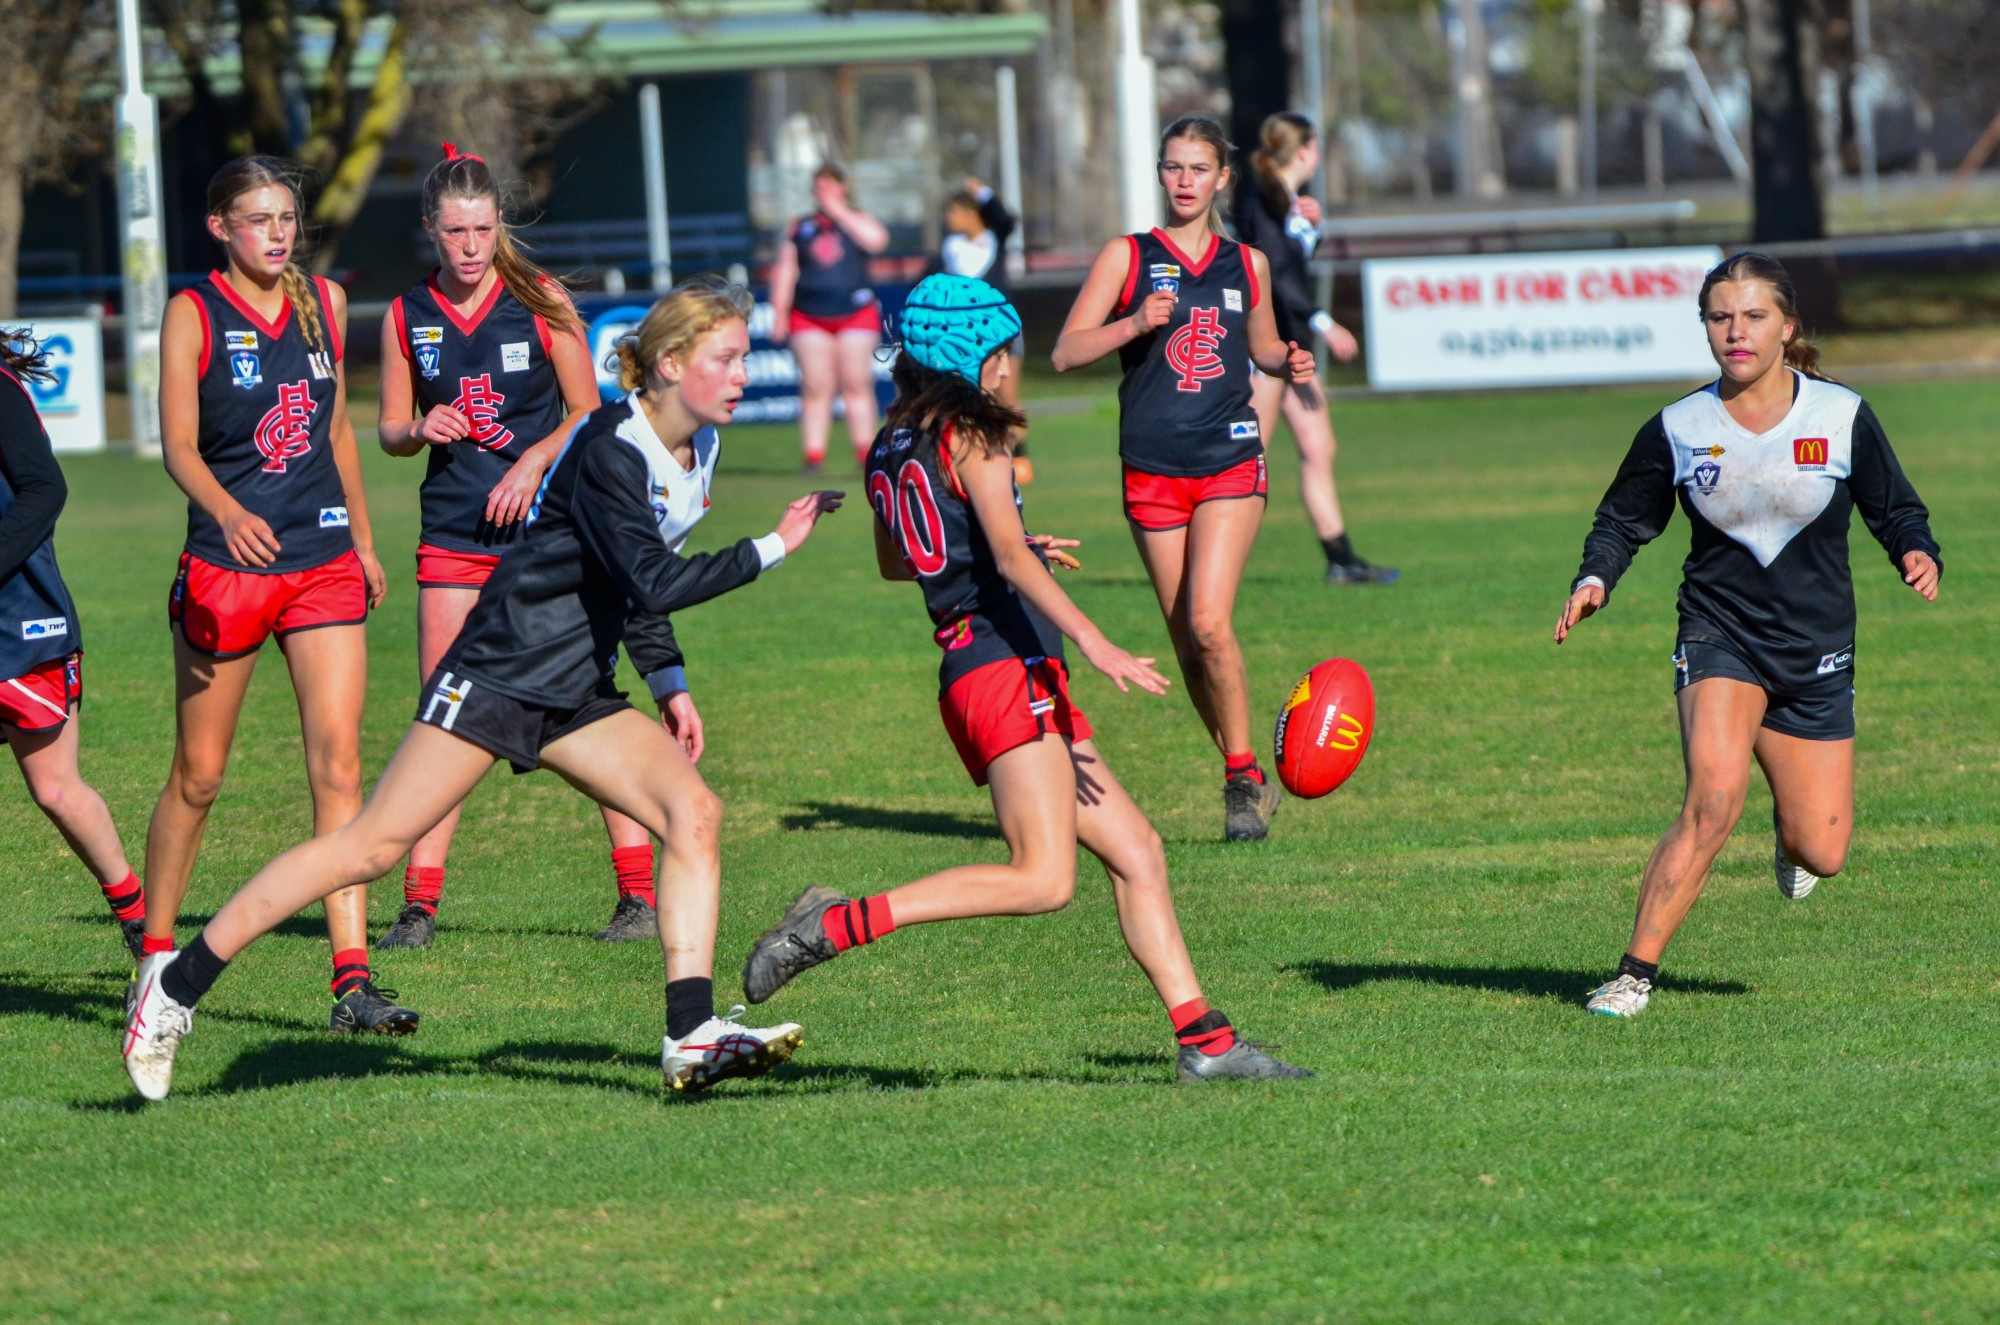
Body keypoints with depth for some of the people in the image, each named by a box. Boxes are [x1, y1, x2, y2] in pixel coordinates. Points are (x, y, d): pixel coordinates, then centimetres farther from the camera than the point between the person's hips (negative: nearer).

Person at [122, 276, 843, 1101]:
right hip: (496, 678, -8)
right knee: (374, 846, -10)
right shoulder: (609, 451, -20)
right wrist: (771, 549, -25)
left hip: (574, 694, 8)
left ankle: (693, 1037, -15)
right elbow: (654, 584, -28)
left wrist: (669, 683, 18)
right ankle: (178, 983, -1)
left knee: (693, 811, -11)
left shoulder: (684, 446, 8)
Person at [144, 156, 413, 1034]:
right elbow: (178, 445, -13)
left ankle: (352, 979, -13)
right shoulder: (193, 315, -5)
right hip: (225, 564, -3)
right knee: (199, 773, 5)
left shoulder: (324, 303, 10)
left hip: (324, 561, 3)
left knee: (338, 763, -9)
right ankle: (155, 957, 22)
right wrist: (228, 513, -31)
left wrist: (363, 537, 22)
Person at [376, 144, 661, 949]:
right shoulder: (406, 317, 4)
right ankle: (419, 902, 3)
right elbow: (391, 429, 12)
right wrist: (423, 430, -11)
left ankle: (638, 893, 0)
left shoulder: (542, 302, -2)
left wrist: (532, 463, -13)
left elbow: (588, 413, 3)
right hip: (453, 537, 2)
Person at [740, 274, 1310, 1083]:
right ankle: (835, 925, -18)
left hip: (964, 670, 10)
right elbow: (1009, 559, -19)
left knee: (1136, 851, 9)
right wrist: (1092, 640, -27)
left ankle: (1203, 1041, 3)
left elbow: (892, 563, 32)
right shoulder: (972, 437, -7)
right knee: (1043, 879, -17)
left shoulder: (890, 449, 17)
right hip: (1006, 663, -10)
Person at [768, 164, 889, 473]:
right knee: (815, 387, -5)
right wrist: (780, 312, 4)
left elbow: (876, 239, -12)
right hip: (810, 318, 1)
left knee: (857, 385, -3)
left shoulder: (857, 220, 10)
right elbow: (785, 271, 13)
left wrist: (839, 211, -8)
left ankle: (865, 454, 1)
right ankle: (814, 455, -6)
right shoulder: (799, 228, 14)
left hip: (856, 316, -1)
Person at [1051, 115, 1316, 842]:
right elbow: (1066, 352, -2)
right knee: (1187, 638, 3)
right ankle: (1248, 780, 17)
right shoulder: (1128, 257, 3)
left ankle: (1243, 774, -5)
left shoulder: (1247, 264, 10)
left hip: (1230, 461, 0)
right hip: (1153, 471, 0)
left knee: (1208, 621, -18)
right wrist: (1137, 323, -18)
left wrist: (1289, 362, 4)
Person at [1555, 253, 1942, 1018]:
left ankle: (1791, 836, 41)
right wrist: (1594, 581, -11)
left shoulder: (1843, 417, -4)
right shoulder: (1677, 430, -3)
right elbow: (1624, 519, 8)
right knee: (1714, 800, -27)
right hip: (1720, 639, -1)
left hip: (1816, 653, 1)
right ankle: (1635, 972, -21)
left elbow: (1895, 510, 5)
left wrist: (1918, 554, -16)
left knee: (1822, 855, 2)